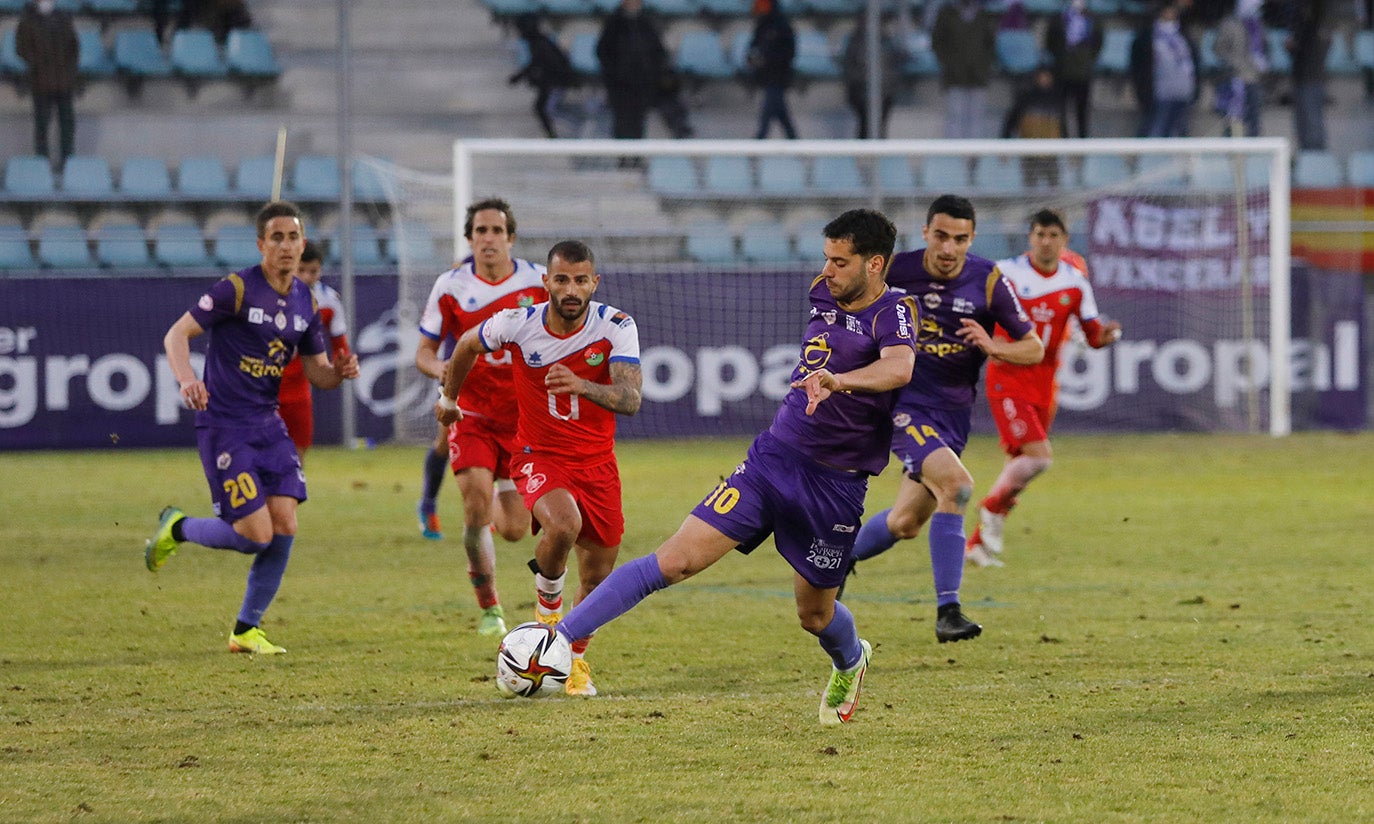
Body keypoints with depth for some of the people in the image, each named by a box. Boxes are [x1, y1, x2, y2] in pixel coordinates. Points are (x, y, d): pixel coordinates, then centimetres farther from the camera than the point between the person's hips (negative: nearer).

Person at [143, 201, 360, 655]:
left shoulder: (305, 302, 7)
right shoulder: (237, 289, -13)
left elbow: (318, 373, 14)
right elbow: (177, 334, -13)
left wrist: (341, 371, -10)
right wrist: (187, 380, -32)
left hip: (268, 425, 6)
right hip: (224, 426, -6)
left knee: (285, 527, -5)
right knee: (256, 536, -13)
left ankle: (247, 630, 10)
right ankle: (176, 529, 16)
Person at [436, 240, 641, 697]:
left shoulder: (616, 327, -16)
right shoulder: (516, 324, -15)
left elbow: (630, 399, -30)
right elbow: (467, 344, 8)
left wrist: (582, 386, -48)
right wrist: (449, 396, 23)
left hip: (597, 462, 2)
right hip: (540, 457, -2)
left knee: (597, 577, 7)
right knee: (563, 525, -33)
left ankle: (577, 659, 34)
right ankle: (548, 604, -3)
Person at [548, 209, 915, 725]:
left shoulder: (894, 311, -14)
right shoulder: (823, 295, 6)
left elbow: (899, 367, -37)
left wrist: (839, 380, -53)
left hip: (835, 485, -4)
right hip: (773, 456, 4)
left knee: (814, 614, 12)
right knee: (676, 561, -10)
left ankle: (850, 664, 49)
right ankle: (559, 638, -15)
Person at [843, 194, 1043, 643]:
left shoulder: (988, 282, -5)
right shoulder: (896, 270, -10)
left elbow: (1034, 349, 0)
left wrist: (992, 346, -20)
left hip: (953, 413, 4)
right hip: (904, 404, -4)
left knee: (905, 524, 6)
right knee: (955, 485, -27)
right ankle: (947, 610, -24)